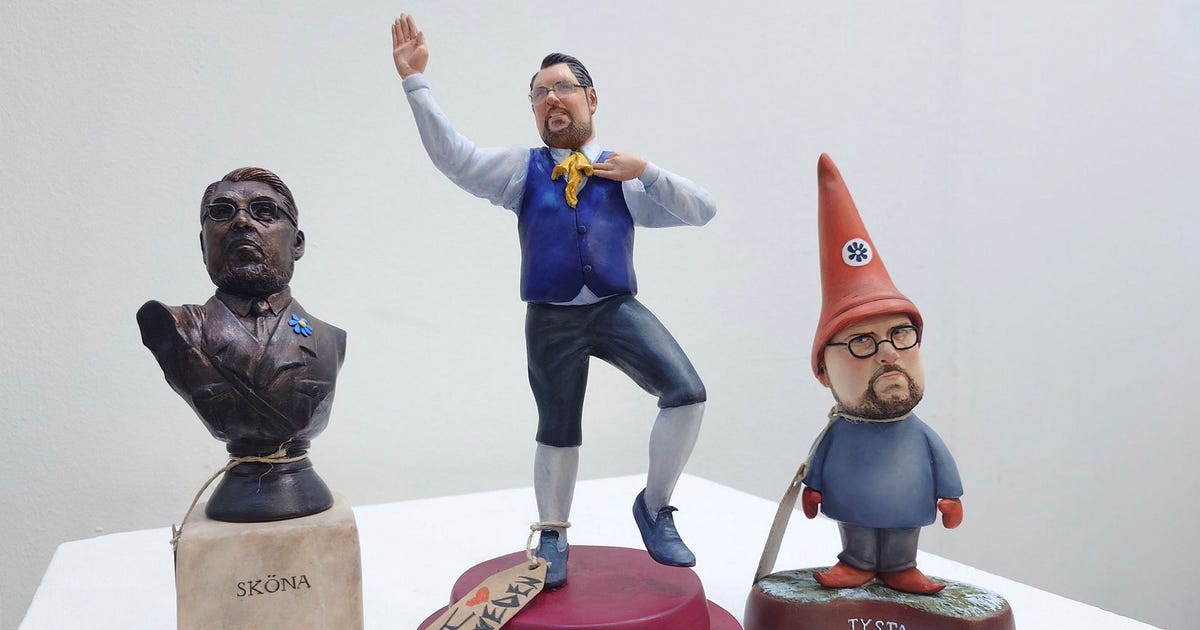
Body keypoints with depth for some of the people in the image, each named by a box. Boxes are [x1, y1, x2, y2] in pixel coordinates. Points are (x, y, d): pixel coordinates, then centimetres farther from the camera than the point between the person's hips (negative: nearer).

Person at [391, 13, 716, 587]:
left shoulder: (625, 175, 7)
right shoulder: (522, 169, 7)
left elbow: (703, 210, 3)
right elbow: (452, 156, -7)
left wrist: (646, 171, -9)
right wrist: (415, 79, -13)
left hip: (617, 308, 0)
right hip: (551, 319, 0)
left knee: (687, 394, -19)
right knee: (557, 430, 12)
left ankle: (655, 506, 5)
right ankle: (552, 536, 36)